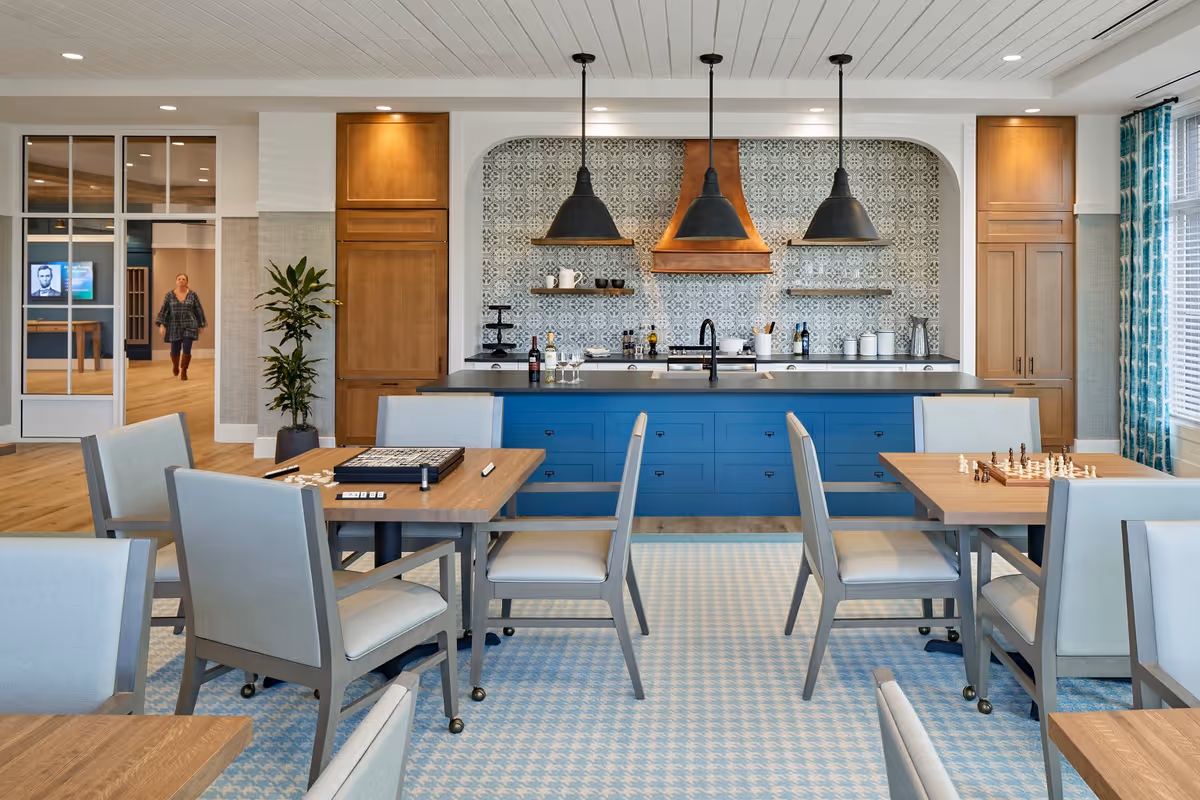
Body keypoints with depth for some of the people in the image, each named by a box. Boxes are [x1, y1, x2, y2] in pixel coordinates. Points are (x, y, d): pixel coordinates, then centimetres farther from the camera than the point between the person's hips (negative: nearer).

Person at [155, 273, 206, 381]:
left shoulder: (192, 295, 0)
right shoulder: (169, 295, 1)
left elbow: (199, 311, 6)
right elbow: (164, 310, 0)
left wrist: (201, 326, 7)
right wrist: (162, 325, -8)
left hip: (189, 326, -1)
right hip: (175, 327, 1)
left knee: (186, 350, -8)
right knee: (175, 350, 7)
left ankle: (184, 371, 8)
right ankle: (175, 365, 39)